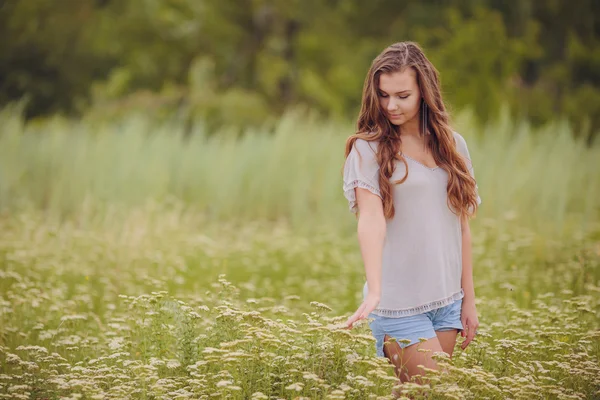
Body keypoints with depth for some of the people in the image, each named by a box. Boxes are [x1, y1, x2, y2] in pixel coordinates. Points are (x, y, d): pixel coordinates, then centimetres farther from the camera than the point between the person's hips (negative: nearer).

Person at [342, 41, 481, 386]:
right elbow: (371, 218, -22)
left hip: (447, 301, 4)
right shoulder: (368, 148, -6)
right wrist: (374, 291, -34)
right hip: (398, 304, -4)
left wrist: (469, 300, 9)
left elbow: (462, 227, 11)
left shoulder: (452, 145, 7)